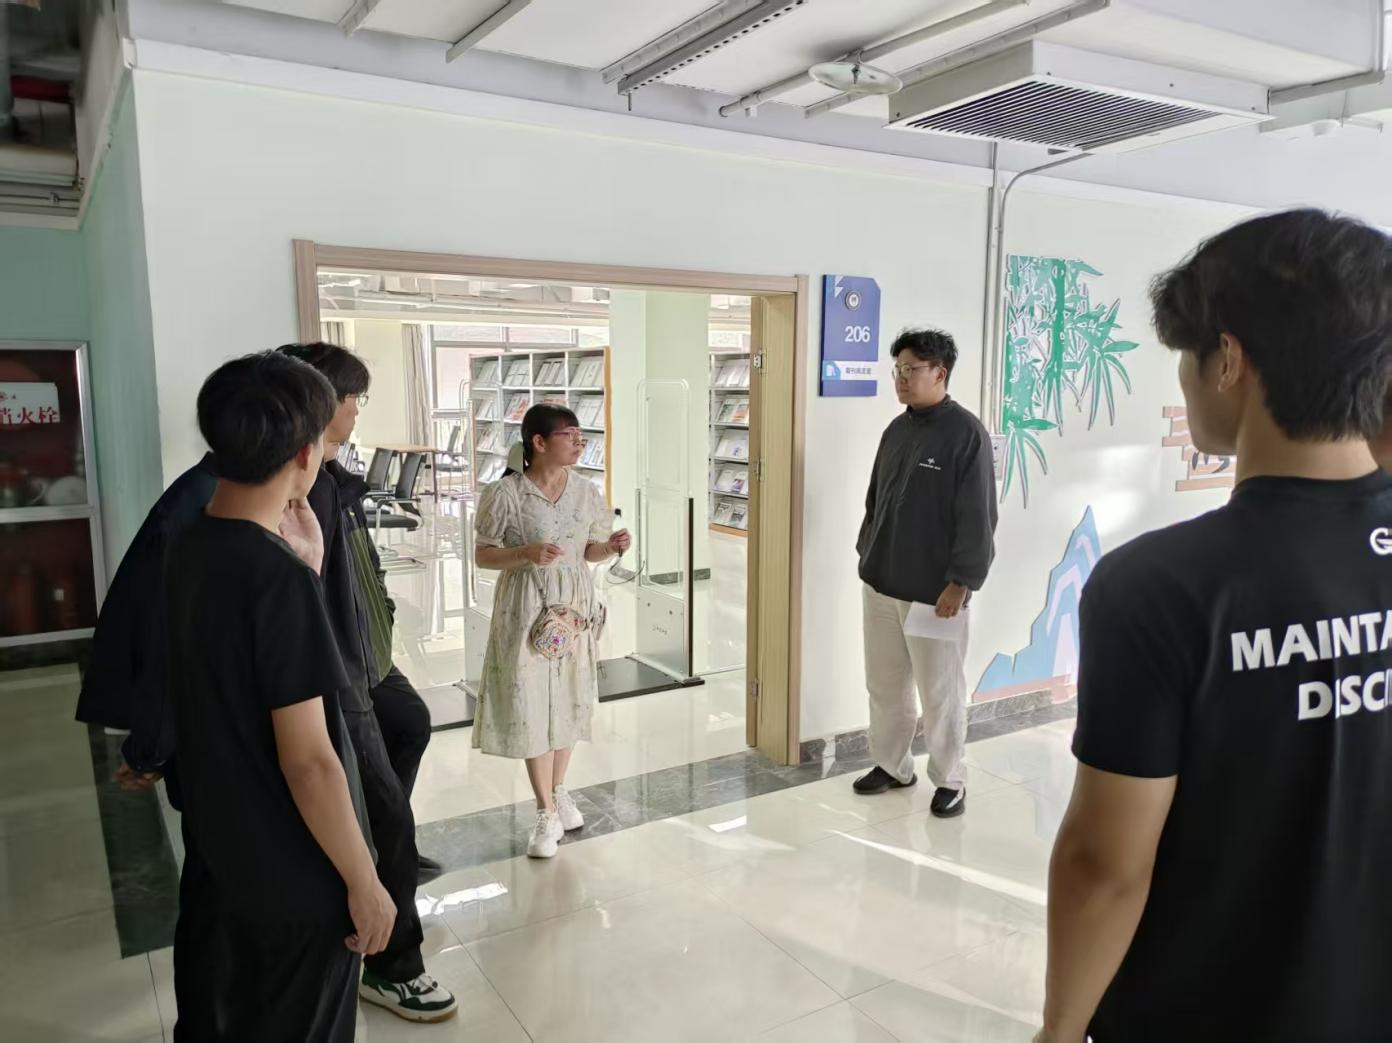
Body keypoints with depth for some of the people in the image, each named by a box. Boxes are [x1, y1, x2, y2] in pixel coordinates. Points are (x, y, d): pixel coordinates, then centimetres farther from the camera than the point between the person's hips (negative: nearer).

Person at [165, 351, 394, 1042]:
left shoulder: (189, 550, -2)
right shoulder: (276, 574, -28)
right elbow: (308, 760, -26)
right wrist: (363, 882, -15)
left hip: (221, 849, 8)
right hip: (297, 876, -7)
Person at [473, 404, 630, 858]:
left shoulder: (587, 492, 1)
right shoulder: (505, 493, -12)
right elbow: (483, 555, -7)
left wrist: (610, 547, -11)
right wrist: (526, 553, -24)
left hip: (574, 603, 5)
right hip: (526, 607, -4)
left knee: (569, 698, 13)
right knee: (531, 705, -2)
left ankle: (558, 792, 33)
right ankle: (547, 813, 11)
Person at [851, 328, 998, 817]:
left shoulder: (966, 433, -11)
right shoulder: (896, 429, 10)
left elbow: (978, 517, -14)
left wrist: (960, 583, -16)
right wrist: (867, 556, 15)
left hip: (934, 591, -6)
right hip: (880, 584, 7)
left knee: (939, 692, 6)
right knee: (884, 685, 15)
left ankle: (950, 781, 23)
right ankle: (892, 766, 32)